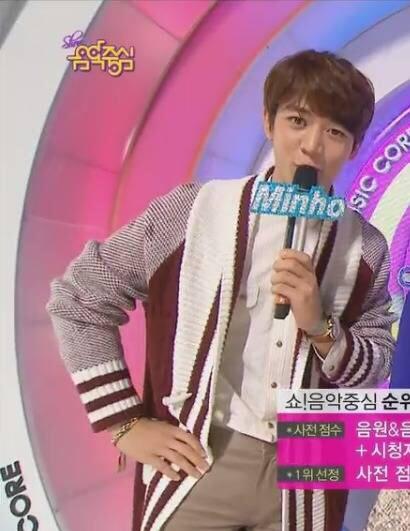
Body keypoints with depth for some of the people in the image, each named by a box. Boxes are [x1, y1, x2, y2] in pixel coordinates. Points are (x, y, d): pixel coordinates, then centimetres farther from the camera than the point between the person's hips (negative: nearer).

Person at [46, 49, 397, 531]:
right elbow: (78, 298, -4)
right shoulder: (194, 212, -9)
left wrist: (321, 328, -17)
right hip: (199, 464, -2)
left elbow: (377, 371, 4)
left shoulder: (365, 248, -1)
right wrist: (125, 424, -5)